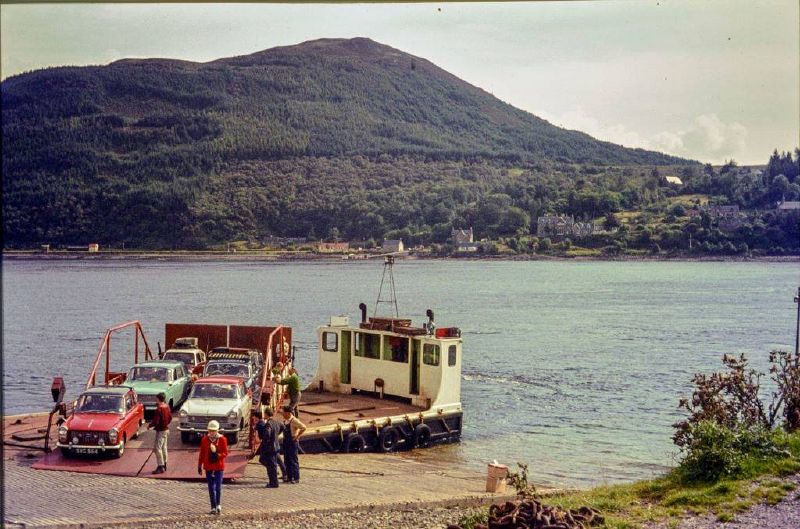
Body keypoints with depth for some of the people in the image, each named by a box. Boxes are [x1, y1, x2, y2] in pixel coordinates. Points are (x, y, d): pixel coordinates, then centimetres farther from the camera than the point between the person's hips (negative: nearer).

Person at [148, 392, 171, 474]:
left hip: (161, 431, -9)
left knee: (157, 448, -6)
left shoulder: (159, 409, -22)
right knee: (164, 447, 16)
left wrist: (149, 425, -7)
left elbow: (156, 421, -23)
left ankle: (160, 467, -8)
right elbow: (170, 418, 14)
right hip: (166, 429, 9)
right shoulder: (167, 407, 5)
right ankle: (164, 465, 23)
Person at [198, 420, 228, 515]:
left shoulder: (222, 439, -4)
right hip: (208, 467, 2)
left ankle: (218, 505, 16)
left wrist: (217, 455, -22)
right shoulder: (204, 439, 3)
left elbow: (225, 453, -3)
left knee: (218, 487, -6)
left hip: (219, 467, -2)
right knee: (211, 488, 4)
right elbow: (202, 453, 9)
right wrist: (199, 466, 9)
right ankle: (213, 507, 13)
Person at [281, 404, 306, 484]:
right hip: (286, 441, 8)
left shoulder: (294, 421, -18)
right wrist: (284, 437, 13)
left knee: (293, 460, -3)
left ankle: (296, 478, 3)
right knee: (287, 460, 12)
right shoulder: (285, 420, 7)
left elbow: (303, 428, -18)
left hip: (292, 442, -8)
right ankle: (289, 477, 20)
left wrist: (297, 437, -14)